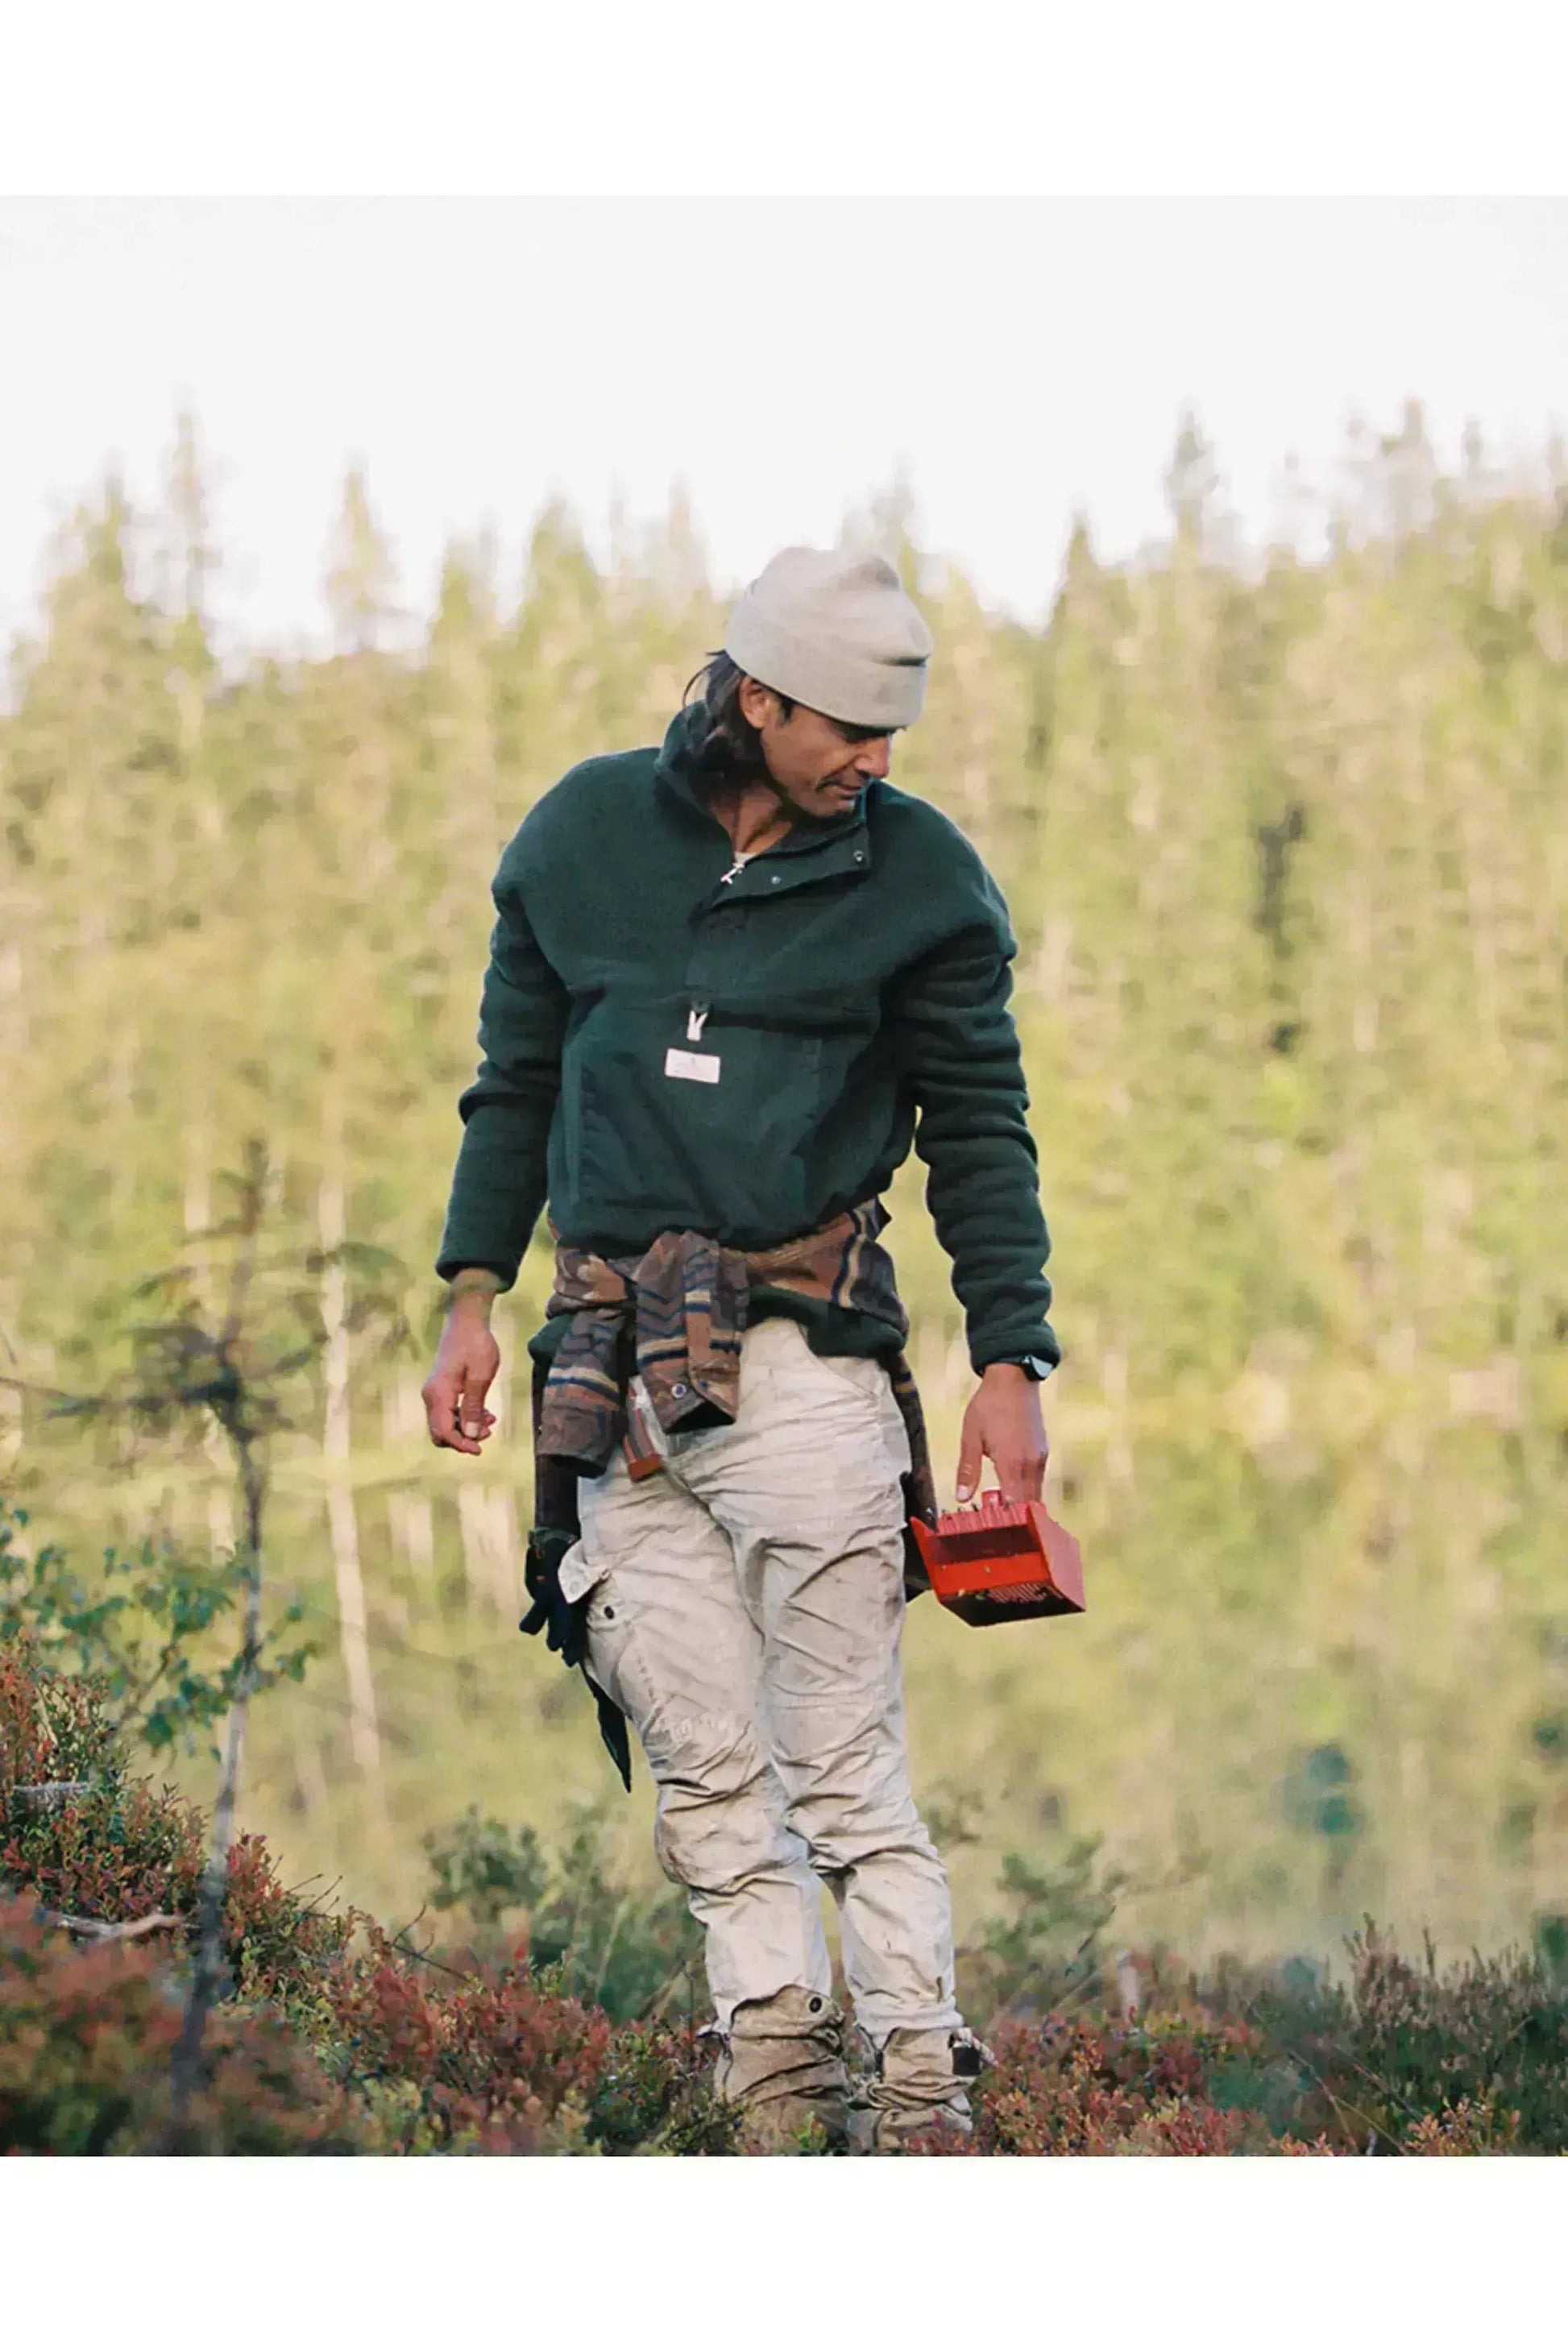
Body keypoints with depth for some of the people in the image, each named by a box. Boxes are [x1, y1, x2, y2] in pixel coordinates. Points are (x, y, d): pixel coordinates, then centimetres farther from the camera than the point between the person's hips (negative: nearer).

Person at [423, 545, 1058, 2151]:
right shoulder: (584, 834, 9)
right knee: (704, 1763, -2)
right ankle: (777, 2059, -1)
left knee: (842, 1760, -8)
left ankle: (919, 2081, -5)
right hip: (614, 1363, 3)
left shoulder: (917, 876, 3)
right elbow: (515, 1084, 18)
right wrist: (472, 1296, 12)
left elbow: (980, 1133, 7)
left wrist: (1008, 1363, 1)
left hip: (807, 1347, -3)